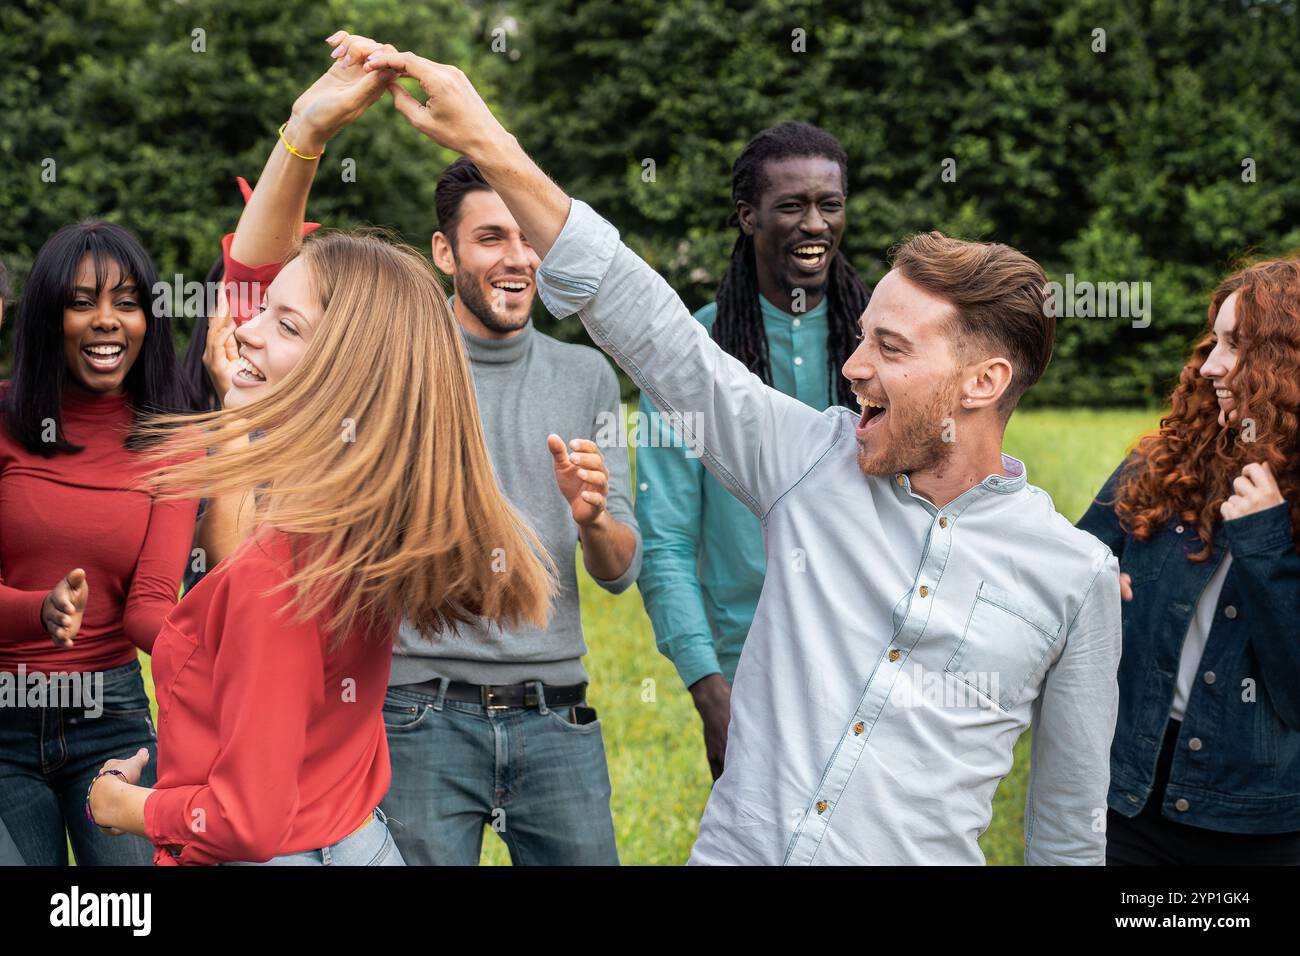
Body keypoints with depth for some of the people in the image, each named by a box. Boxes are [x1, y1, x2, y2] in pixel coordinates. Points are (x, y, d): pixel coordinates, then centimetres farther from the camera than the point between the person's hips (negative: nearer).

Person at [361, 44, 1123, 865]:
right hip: (737, 843, 3)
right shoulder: (815, 460, 0)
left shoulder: (1076, 574, -4)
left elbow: (1071, 819, 5)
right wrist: (490, 147, -7)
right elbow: (650, 325, -3)